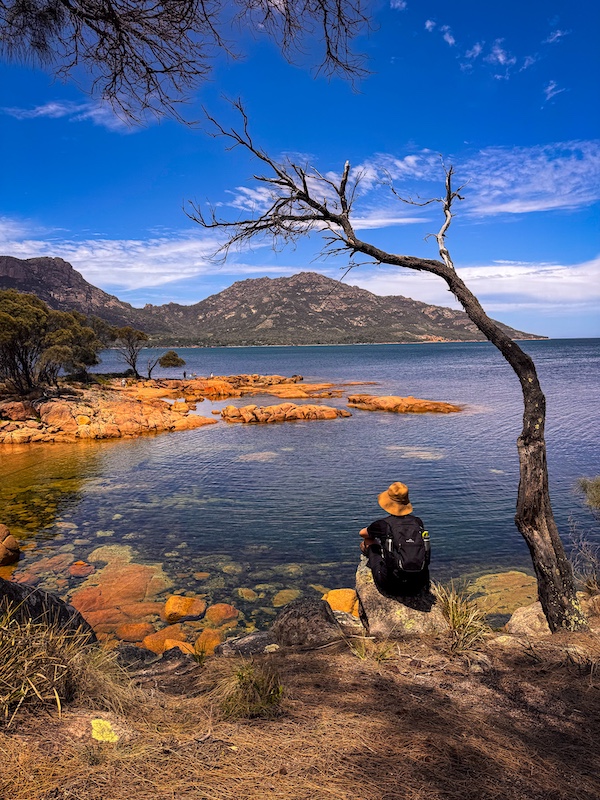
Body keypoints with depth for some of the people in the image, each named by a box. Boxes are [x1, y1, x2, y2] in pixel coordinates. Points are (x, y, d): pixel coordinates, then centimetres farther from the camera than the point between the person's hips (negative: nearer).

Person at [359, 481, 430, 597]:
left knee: (372, 546, 19)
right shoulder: (418, 522, 1)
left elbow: (363, 533, 14)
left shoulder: (383, 524, -9)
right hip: (418, 585, 4)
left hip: (391, 586, -3)